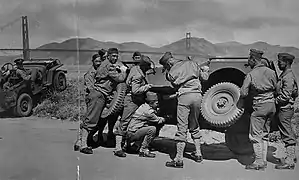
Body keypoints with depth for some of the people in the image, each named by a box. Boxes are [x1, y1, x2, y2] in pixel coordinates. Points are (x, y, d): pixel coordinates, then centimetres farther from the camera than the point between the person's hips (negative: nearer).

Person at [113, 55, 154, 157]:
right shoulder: (138, 76, -21)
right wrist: (147, 87, -19)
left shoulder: (136, 68, 8)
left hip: (138, 100, 10)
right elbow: (135, 90, -27)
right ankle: (118, 148, -8)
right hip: (132, 100, -10)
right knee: (125, 122, -9)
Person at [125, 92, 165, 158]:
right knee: (152, 129, -22)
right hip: (131, 134, -10)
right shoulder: (148, 111, -18)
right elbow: (158, 120, -6)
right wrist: (163, 119, 13)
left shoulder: (144, 106, 10)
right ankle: (143, 150, -11)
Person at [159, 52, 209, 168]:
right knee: (194, 126, 21)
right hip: (197, 95, 5)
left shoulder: (171, 73, 4)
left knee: (182, 128, -4)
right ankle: (198, 154, 25)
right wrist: (206, 69, 43)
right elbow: (204, 77, 24)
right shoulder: (191, 63, 16)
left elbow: (176, 86, 9)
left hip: (184, 96, -5)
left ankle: (179, 159, -5)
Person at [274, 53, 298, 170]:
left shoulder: (288, 77, -18)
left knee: (287, 134, -5)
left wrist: (274, 101, -13)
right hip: (285, 108, 10)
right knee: (289, 133, 18)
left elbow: (285, 96, -23)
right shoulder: (284, 75, 13)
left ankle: (289, 161, 0)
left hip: (285, 109, -10)